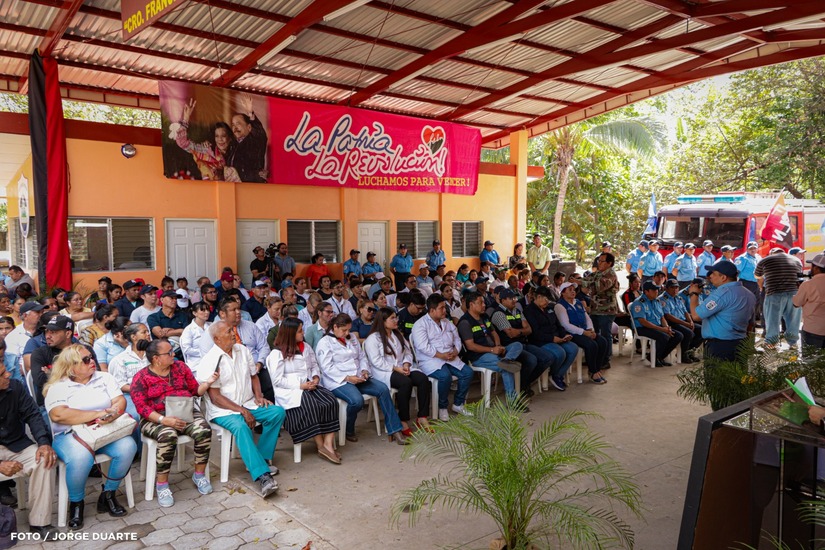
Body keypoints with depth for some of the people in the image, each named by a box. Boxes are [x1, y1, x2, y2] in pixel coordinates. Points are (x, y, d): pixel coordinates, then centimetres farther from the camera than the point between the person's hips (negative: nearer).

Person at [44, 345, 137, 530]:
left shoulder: (104, 377, 12)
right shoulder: (57, 387, 0)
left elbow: (120, 400, 2)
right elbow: (57, 415, -18)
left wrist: (114, 413, -23)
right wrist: (96, 414, -23)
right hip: (70, 435, -3)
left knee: (128, 447, -27)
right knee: (80, 458, -36)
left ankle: (108, 494, -4)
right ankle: (76, 503, -6)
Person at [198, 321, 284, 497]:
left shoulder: (242, 350, 8)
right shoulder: (210, 361, -11)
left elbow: (253, 376, 18)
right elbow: (215, 397, -14)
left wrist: (258, 396, -1)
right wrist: (241, 411, -19)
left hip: (248, 404, 6)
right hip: (223, 410, -6)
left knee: (278, 412, -17)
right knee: (241, 427, -36)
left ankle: (261, 457, -8)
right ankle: (262, 476, -39)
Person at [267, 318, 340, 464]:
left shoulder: (306, 347, 16)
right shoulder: (277, 353, -6)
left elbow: (314, 365, 21)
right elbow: (277, 380, -11)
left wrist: (316, 377, -2)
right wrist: (300, 385, -16)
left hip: (310, 386, 6)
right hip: (289, 391, -6)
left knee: (330, 402, -23)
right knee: (312, 406, -32)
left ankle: (328, 443, -24)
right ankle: (321, 446, -19)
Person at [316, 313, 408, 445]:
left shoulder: (352, 338, 19)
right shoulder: (324, 343, -4)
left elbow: (362, 357, 21)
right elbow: (327, 368, -12)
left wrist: (364, 370, -1)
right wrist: (347, 378, -20)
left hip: (357, 378, 7)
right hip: (337, 381, -7)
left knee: (383, 388, -16)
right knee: (357, 400, -34)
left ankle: (394, 430, -14)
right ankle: (348, 431, -4)